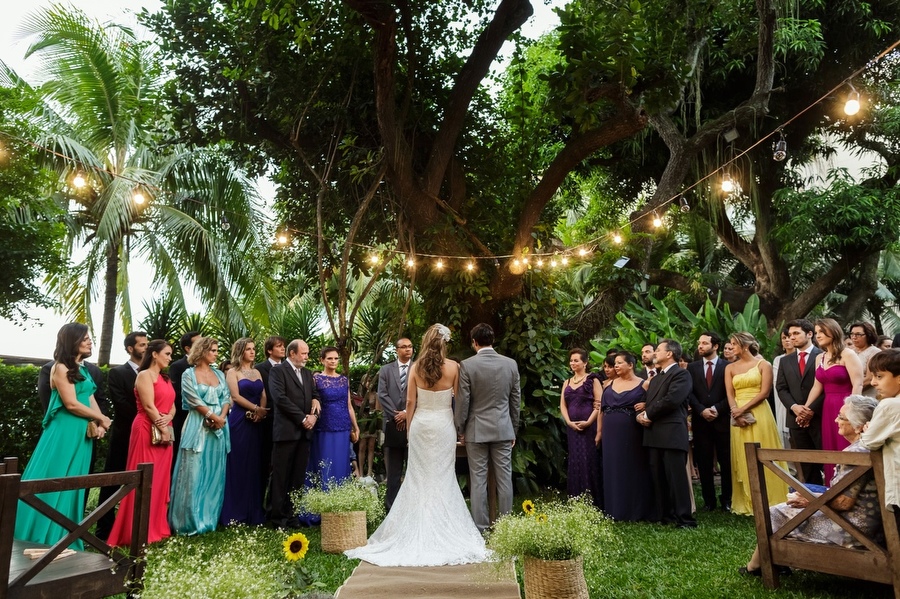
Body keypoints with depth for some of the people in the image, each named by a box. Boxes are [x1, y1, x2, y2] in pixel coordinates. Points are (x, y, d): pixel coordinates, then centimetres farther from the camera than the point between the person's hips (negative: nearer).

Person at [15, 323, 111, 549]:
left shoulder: (82, 369, 15)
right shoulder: (60, 368, -9)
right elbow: (71, 404, -15)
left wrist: (98, 424, -7)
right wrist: (101, 419, -5)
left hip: (82, 433, 8)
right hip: (64, 432, -8)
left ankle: (64, 537, 18)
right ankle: (42, 536, 8)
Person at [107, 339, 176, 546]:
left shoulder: (165, 378, 18)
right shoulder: (144, 375, -6)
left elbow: (172, 405, 12)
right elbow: (148, 406, -14)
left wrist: (168, 419, -9)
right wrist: (162, 428, -13)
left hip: (165, 432, 8)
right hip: (147, 431, -8)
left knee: (160, 480, 10)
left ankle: (157, 527, 17)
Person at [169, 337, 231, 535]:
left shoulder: (219, 374, 13)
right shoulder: (189, 374, -1)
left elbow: (227, 398, 8)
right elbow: (195, 401, -9)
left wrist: (221, 417, -9)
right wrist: (213, 417, -12)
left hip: (219, 428, 5)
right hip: (198, 427, -5)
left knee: (215, 474, 7)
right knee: (194, 474, -4)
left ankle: (209, 518, 16)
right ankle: (190, 521, 4)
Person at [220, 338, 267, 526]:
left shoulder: (257, 373, 16)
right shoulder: (233, 372, 1)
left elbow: (264, 396, 8)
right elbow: (236, 396, -10)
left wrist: (261, 412, -10)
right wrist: (256, 408, -14)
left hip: (256, 423, 5)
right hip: (239, 422, -5)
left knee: (253, 466, 7)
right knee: (237, 465, -2)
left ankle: (253, 511, 13)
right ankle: (234, 512, 4)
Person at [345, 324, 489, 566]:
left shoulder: (416, 367, -4)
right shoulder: (453, 367, -7)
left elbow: (410, 402, -1)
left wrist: (409, 428, 9)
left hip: (420, 425, 1)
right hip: (444, 425, -1)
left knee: (419, 477, 11)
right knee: (443, 477, 7)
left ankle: (417, 526, 18)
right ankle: (444, 525, 13)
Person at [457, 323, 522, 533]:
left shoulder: (467, 365, -10)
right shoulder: (510, 364, 0)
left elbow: (462, 401, -7)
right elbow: (516, 400, 6)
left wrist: (461, 429, 5)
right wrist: (513, 429, 16)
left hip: (476, 430, -2)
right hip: (503, 429, 3)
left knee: (478, 480, 5)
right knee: (504, 478, 8)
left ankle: (480, 527, 11)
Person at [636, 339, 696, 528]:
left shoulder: (681, 374, -3)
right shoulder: (655, 379, 25)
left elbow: (672, 399, -16)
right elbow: (648, 403, 20)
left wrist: (648, 415, -8)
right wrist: (642, 414, -2)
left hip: (672, 434, -8)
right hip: (654, 435, 8)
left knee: (677, 477, -7)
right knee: (658, 478, 9)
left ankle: (685, 518, -2)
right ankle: (665, 515, 17)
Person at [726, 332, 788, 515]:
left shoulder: (763, 364, 1)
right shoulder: (730, 368, 11)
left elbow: (765, 392, -8)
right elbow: (730, 394, 3)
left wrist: (744, 409, -16)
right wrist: (736, 413, -13)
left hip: (759, 414, -3)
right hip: (738, 416, 3)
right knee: (743, 459, 5)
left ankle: (769, 500, 8)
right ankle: (747, 502, 11)